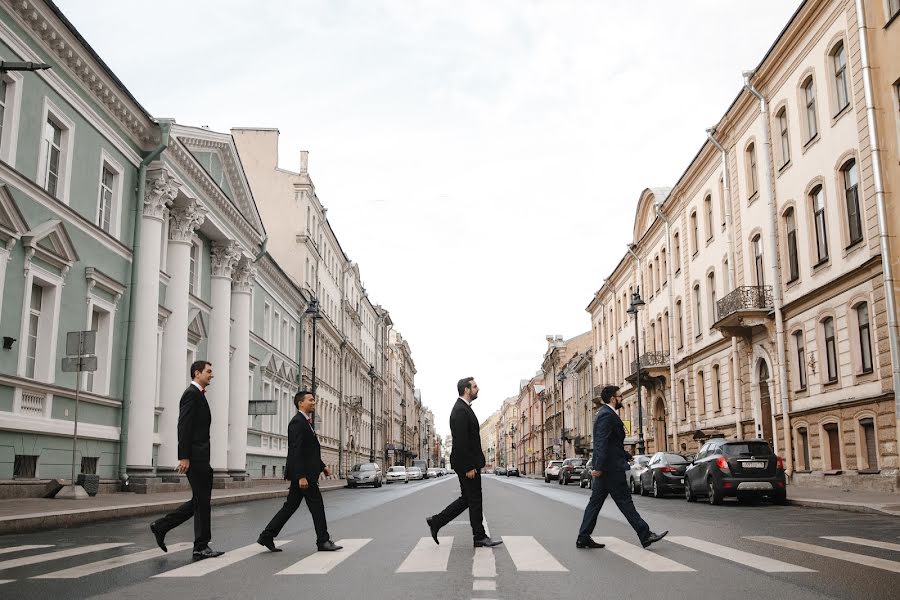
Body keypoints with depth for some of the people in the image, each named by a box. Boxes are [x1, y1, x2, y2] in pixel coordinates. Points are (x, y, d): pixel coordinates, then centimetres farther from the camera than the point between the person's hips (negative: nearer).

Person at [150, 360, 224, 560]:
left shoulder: (198, 395, 20)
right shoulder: (192, 393, -10)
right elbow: (184, 426, -18)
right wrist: (184, 457, -22)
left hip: (200, 457, 10)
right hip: (195, 457, -10)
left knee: (200, 501, 13)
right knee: (201, 501, -4)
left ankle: (162, 526, 19)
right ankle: (201, 547, 2)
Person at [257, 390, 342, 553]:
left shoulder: (306, 422, 18)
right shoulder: (297, 422, -14)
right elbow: (296, 451, -21)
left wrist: (322, 466, 19)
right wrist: (301, 476, -25)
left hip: (304, 473, 10)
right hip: (302, 473, -10)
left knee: (291, 506, 11)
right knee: (317, 505, -3)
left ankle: (267, 537, 14)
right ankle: (323, 541, 6)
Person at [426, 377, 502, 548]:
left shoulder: (464, 409, 16)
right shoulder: (460, 411, -17)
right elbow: (460, 442, -22)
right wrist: (469, 467, -22)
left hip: (469, 462, 10)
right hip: (467, 463, -10)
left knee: (467, 499, 13)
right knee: (474, 500, -1)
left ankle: (436, 522, 17)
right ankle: (480, 537, 8)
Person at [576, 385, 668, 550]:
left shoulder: (605, 413, 18)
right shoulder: (607, 415, -15)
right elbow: (602, 443, -22)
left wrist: (626, 456, 21)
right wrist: (599, 466, -25)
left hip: (603, 468, 10)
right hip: (610, 467, -10)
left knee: (595, 502, 9)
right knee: (624, 501, -3)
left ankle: (583, 538, 10)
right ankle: (645, 535, 4)